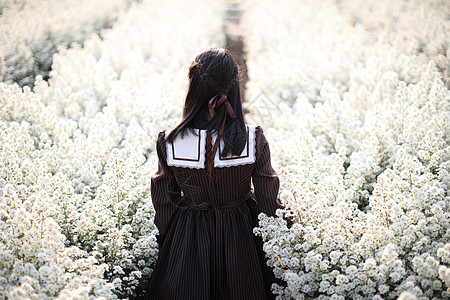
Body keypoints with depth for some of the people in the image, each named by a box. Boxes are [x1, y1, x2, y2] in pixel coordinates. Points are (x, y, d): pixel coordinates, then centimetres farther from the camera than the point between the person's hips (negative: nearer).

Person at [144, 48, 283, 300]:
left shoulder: (168, 144, -20)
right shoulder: (254, 140, -21)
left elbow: (165, 203, -6)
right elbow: (268, 201, -9)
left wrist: (167, 241, 12)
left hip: (186, 242, 0)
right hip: (241, 238, 0)